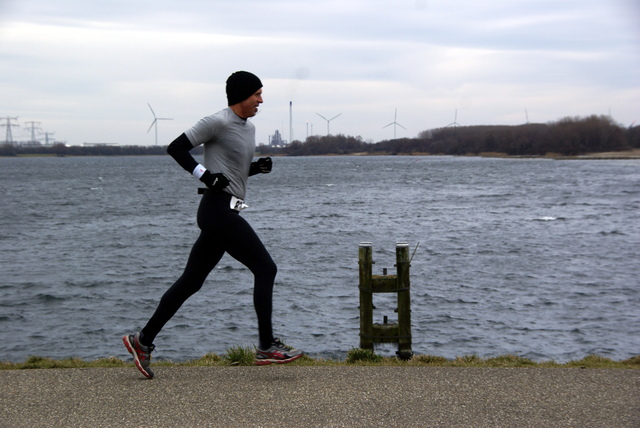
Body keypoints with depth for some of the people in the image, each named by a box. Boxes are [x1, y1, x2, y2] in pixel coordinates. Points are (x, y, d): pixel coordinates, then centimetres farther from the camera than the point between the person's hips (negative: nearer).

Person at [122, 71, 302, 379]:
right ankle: (267, 347, -2)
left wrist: (258, 167, 10)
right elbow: (176, 148, -9)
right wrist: (204, 174, -18)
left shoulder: (249, 128, 19)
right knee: (265, 269, -7)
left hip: (226, 212, 10)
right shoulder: (218, 123, -9)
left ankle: (144, 341, 12)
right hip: (218, 209, -10)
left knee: (191, 281, 9)